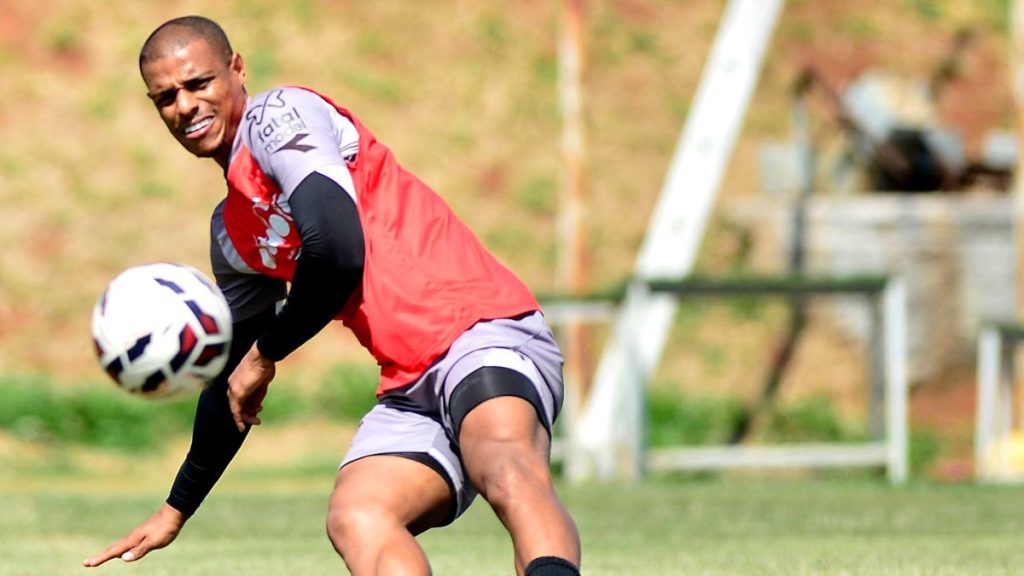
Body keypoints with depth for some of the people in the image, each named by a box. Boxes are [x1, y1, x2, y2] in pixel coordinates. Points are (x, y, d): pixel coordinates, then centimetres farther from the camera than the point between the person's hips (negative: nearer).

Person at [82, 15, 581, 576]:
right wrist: (176, 510, 41)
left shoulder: (276, 114, -2)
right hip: (411, 391, 7)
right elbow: (234, 381, 34)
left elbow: (338, 253, -17)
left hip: (484, 333, -7)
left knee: (505, 466, -38)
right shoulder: (230, 230, 23)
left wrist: (264, 355, 1)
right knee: (354, 520, -24)